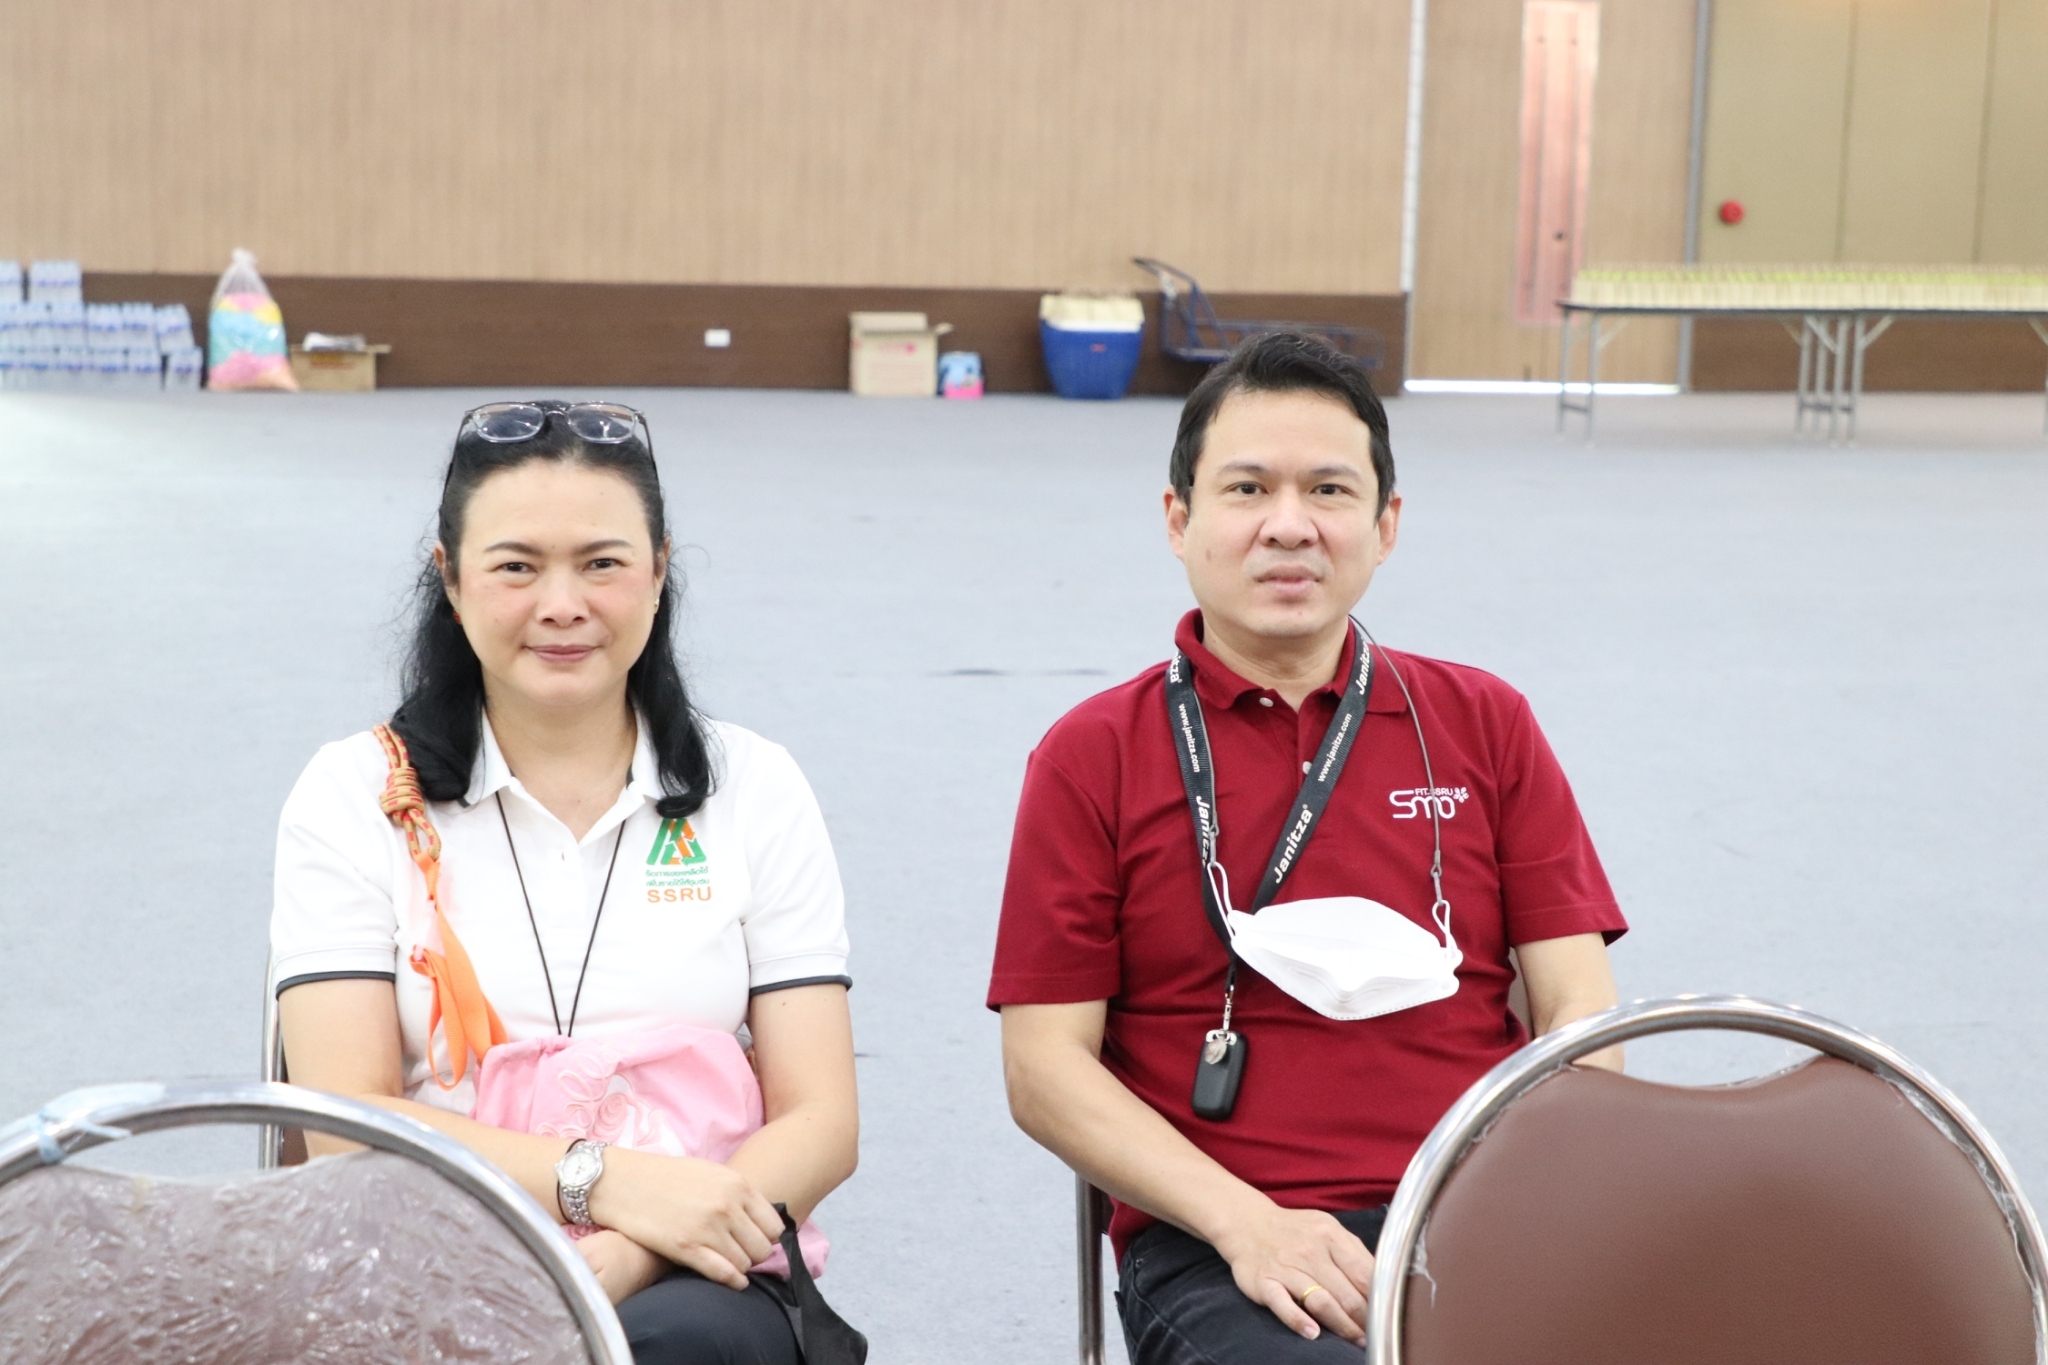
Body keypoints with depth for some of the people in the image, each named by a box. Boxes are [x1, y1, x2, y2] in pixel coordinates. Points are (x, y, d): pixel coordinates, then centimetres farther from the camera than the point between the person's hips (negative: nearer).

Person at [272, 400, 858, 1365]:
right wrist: (605, 1182, -18)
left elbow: (821, 1122, 2)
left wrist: (624, 1262, -15)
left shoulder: (753, 789, 9)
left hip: (686, 1280, 1)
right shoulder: (356, 797, 6)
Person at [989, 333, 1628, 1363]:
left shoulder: (1485, 724, 14)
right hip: (1212, 1246, -2)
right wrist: (1247, 1222, -11)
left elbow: (1579, 1009, 9)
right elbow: (1045, 1065, 2)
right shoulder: (1093, 756, 7)